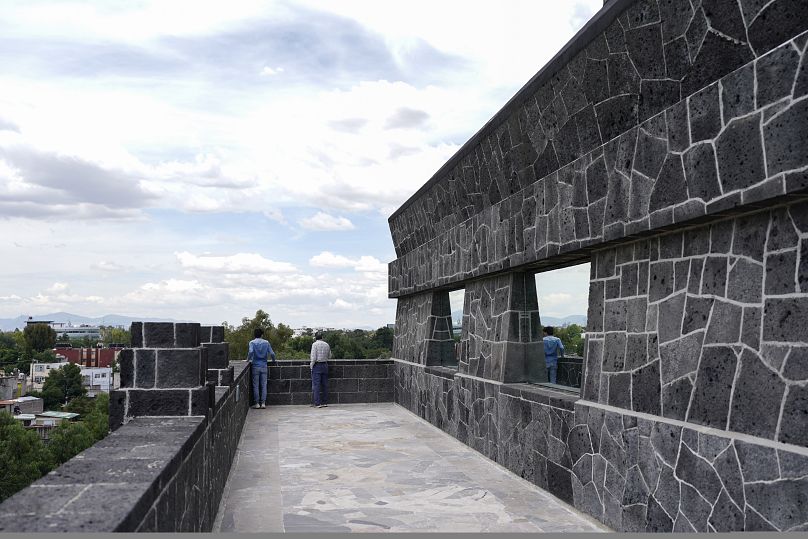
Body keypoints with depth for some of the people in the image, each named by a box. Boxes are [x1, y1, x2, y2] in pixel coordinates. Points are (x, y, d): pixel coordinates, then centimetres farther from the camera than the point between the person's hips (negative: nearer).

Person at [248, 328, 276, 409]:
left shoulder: (252, 342, -3)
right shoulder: (266, 342, 4)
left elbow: (251, 352, -21)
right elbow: (272, 353, 0)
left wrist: (248, 359, -4)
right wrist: (273, 361, 17)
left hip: (256, 366, -2)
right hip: (264, 366, 2)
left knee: (256, 385, 4)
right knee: (264, 385, 5)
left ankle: (257, 403, 6)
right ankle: (263, 403, 4)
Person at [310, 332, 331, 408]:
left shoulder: (315, 344, -7)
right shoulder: (327, 345, 9)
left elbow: (313, 357, -13)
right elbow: (329, 356, 16)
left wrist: (311, 365, -3)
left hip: (317, 365, -5)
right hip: (325, 365, 5)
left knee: (316, 385, -4)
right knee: (325, 385, 9)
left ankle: (317, 403, -8)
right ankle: (325, 402, 12)